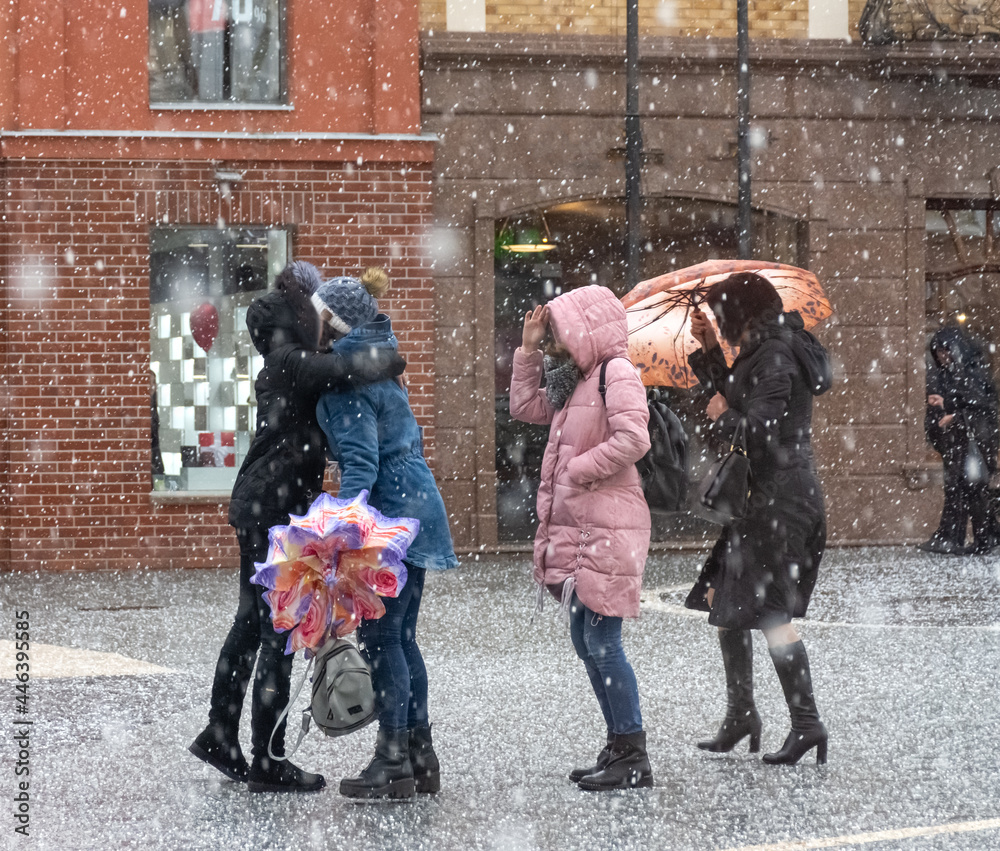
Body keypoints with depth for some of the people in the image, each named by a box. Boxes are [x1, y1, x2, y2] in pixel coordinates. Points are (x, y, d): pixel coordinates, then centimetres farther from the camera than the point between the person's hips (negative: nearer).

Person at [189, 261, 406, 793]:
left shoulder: (278, 368, 14)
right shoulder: (292, 364, -16)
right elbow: (342, 371, -31)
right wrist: (390, 363, -12)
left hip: (256, 507, 10)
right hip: (274, 510, -10)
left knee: (252, 621, 18)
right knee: (279, 631, -5)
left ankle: (220, 734, 27)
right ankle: (267, 762, -1)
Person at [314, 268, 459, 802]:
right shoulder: (379, 363, 16)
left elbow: (360, 461, -22)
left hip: (391, 515, -10)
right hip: (415, 507, 10)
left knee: (379, 636, -6)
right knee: (400, 637, 13)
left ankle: (394, 762, -5)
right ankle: (419, 757, 16)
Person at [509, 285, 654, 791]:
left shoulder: (617, 374, -11)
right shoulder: (578, 382, 18)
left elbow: (632, 439, -24)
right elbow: (525, 407, 28)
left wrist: (578, 469, -16)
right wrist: (528, 352, 18)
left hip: (607, 530, -10)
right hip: (577, 529, 10)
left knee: (602, 643, -10)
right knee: (585, 642, 12)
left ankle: (634, 758, -6)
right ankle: (619, 747, 19)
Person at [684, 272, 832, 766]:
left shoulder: (774, 357, -15)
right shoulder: (762, 353, 15)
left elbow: (758, 428, -23)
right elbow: (731, 397, 27)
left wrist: (722, 416, -6)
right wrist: (709, 350, 19)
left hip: (779, 499, -11)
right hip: (759, 498, 11)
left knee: (771, 613, -11)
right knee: (723, 600, 16)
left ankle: (806, 722, -10)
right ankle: (740, 714, 23)